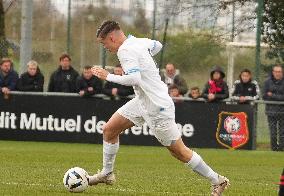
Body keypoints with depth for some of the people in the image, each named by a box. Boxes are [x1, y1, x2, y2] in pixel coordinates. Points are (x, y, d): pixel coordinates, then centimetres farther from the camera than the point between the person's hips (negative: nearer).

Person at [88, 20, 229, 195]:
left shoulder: (125, 51, -20)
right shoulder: (138, 42, 7)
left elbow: (134, 79, -32)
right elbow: (157, 45, 27)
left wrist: (108, 76, -21)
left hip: (158, 107, -10)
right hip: (142, 102, 10)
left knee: (179, 151, -2)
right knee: (109, 130, 10)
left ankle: (218, 181, 6)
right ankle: (107, 174, 23)